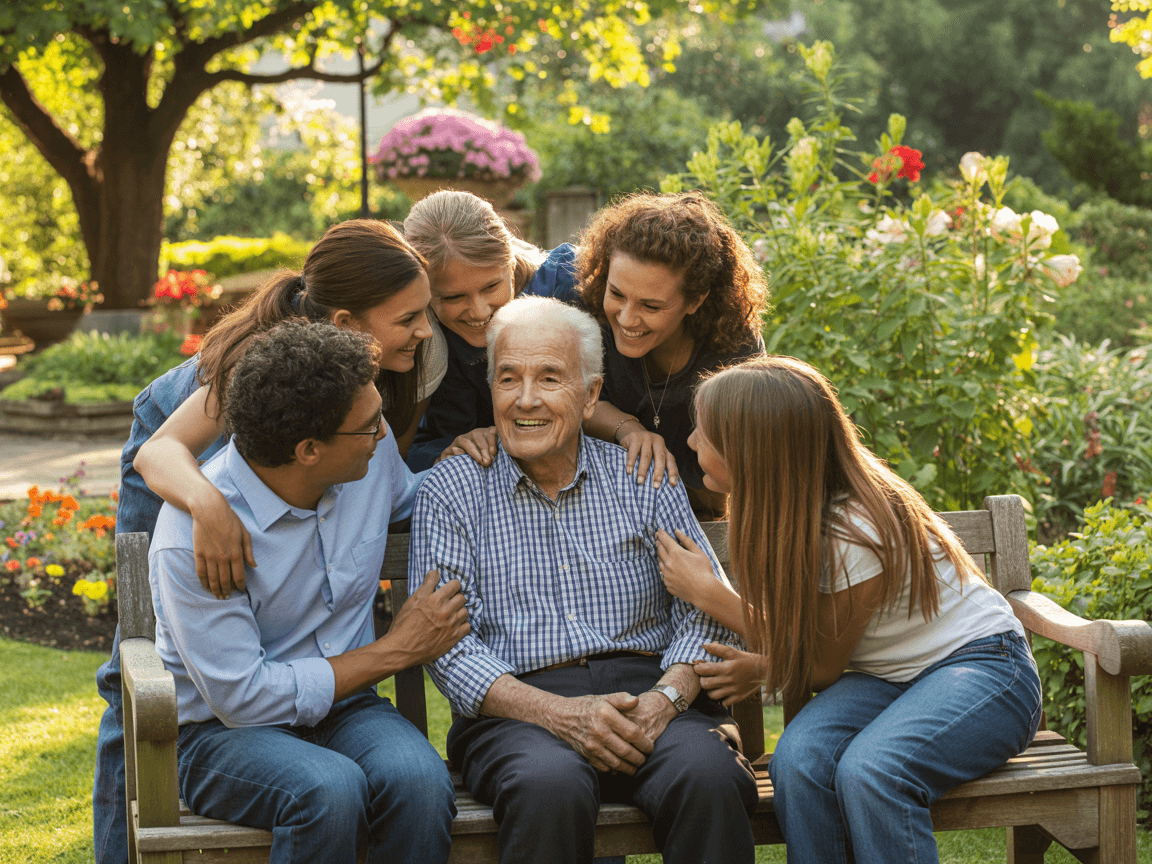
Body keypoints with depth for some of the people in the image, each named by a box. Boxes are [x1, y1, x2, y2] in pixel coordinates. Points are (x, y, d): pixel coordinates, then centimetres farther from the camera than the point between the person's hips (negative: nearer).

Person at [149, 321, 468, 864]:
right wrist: (396, 651, -14)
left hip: (343, 706, 5)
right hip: (224, 731, -4)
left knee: (418, 778, -30)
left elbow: (412, 504, 25)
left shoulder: (372, 454, -2)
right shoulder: (193, 534, -21)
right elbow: (242, 697, -20)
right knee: (330, 789, -37)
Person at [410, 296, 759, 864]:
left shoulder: (643, 479, 15)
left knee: (708, 776, -33)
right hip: (519, 708, -1)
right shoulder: (450, 491, 10)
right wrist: (560, 713, -16)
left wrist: (663, 699, -14)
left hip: (648, 694, 2)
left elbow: (705, 611, 7)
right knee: (550, 787, -37)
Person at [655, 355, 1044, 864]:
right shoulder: (793, 511, -2)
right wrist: (762, 665, -7)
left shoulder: (856, 535, -26)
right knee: (798, 759, -27)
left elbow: (820, 668, -11)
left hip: (979, 666, -7)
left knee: (868, 771, -37)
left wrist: (707, 593, -10)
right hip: (883, 678, 7)